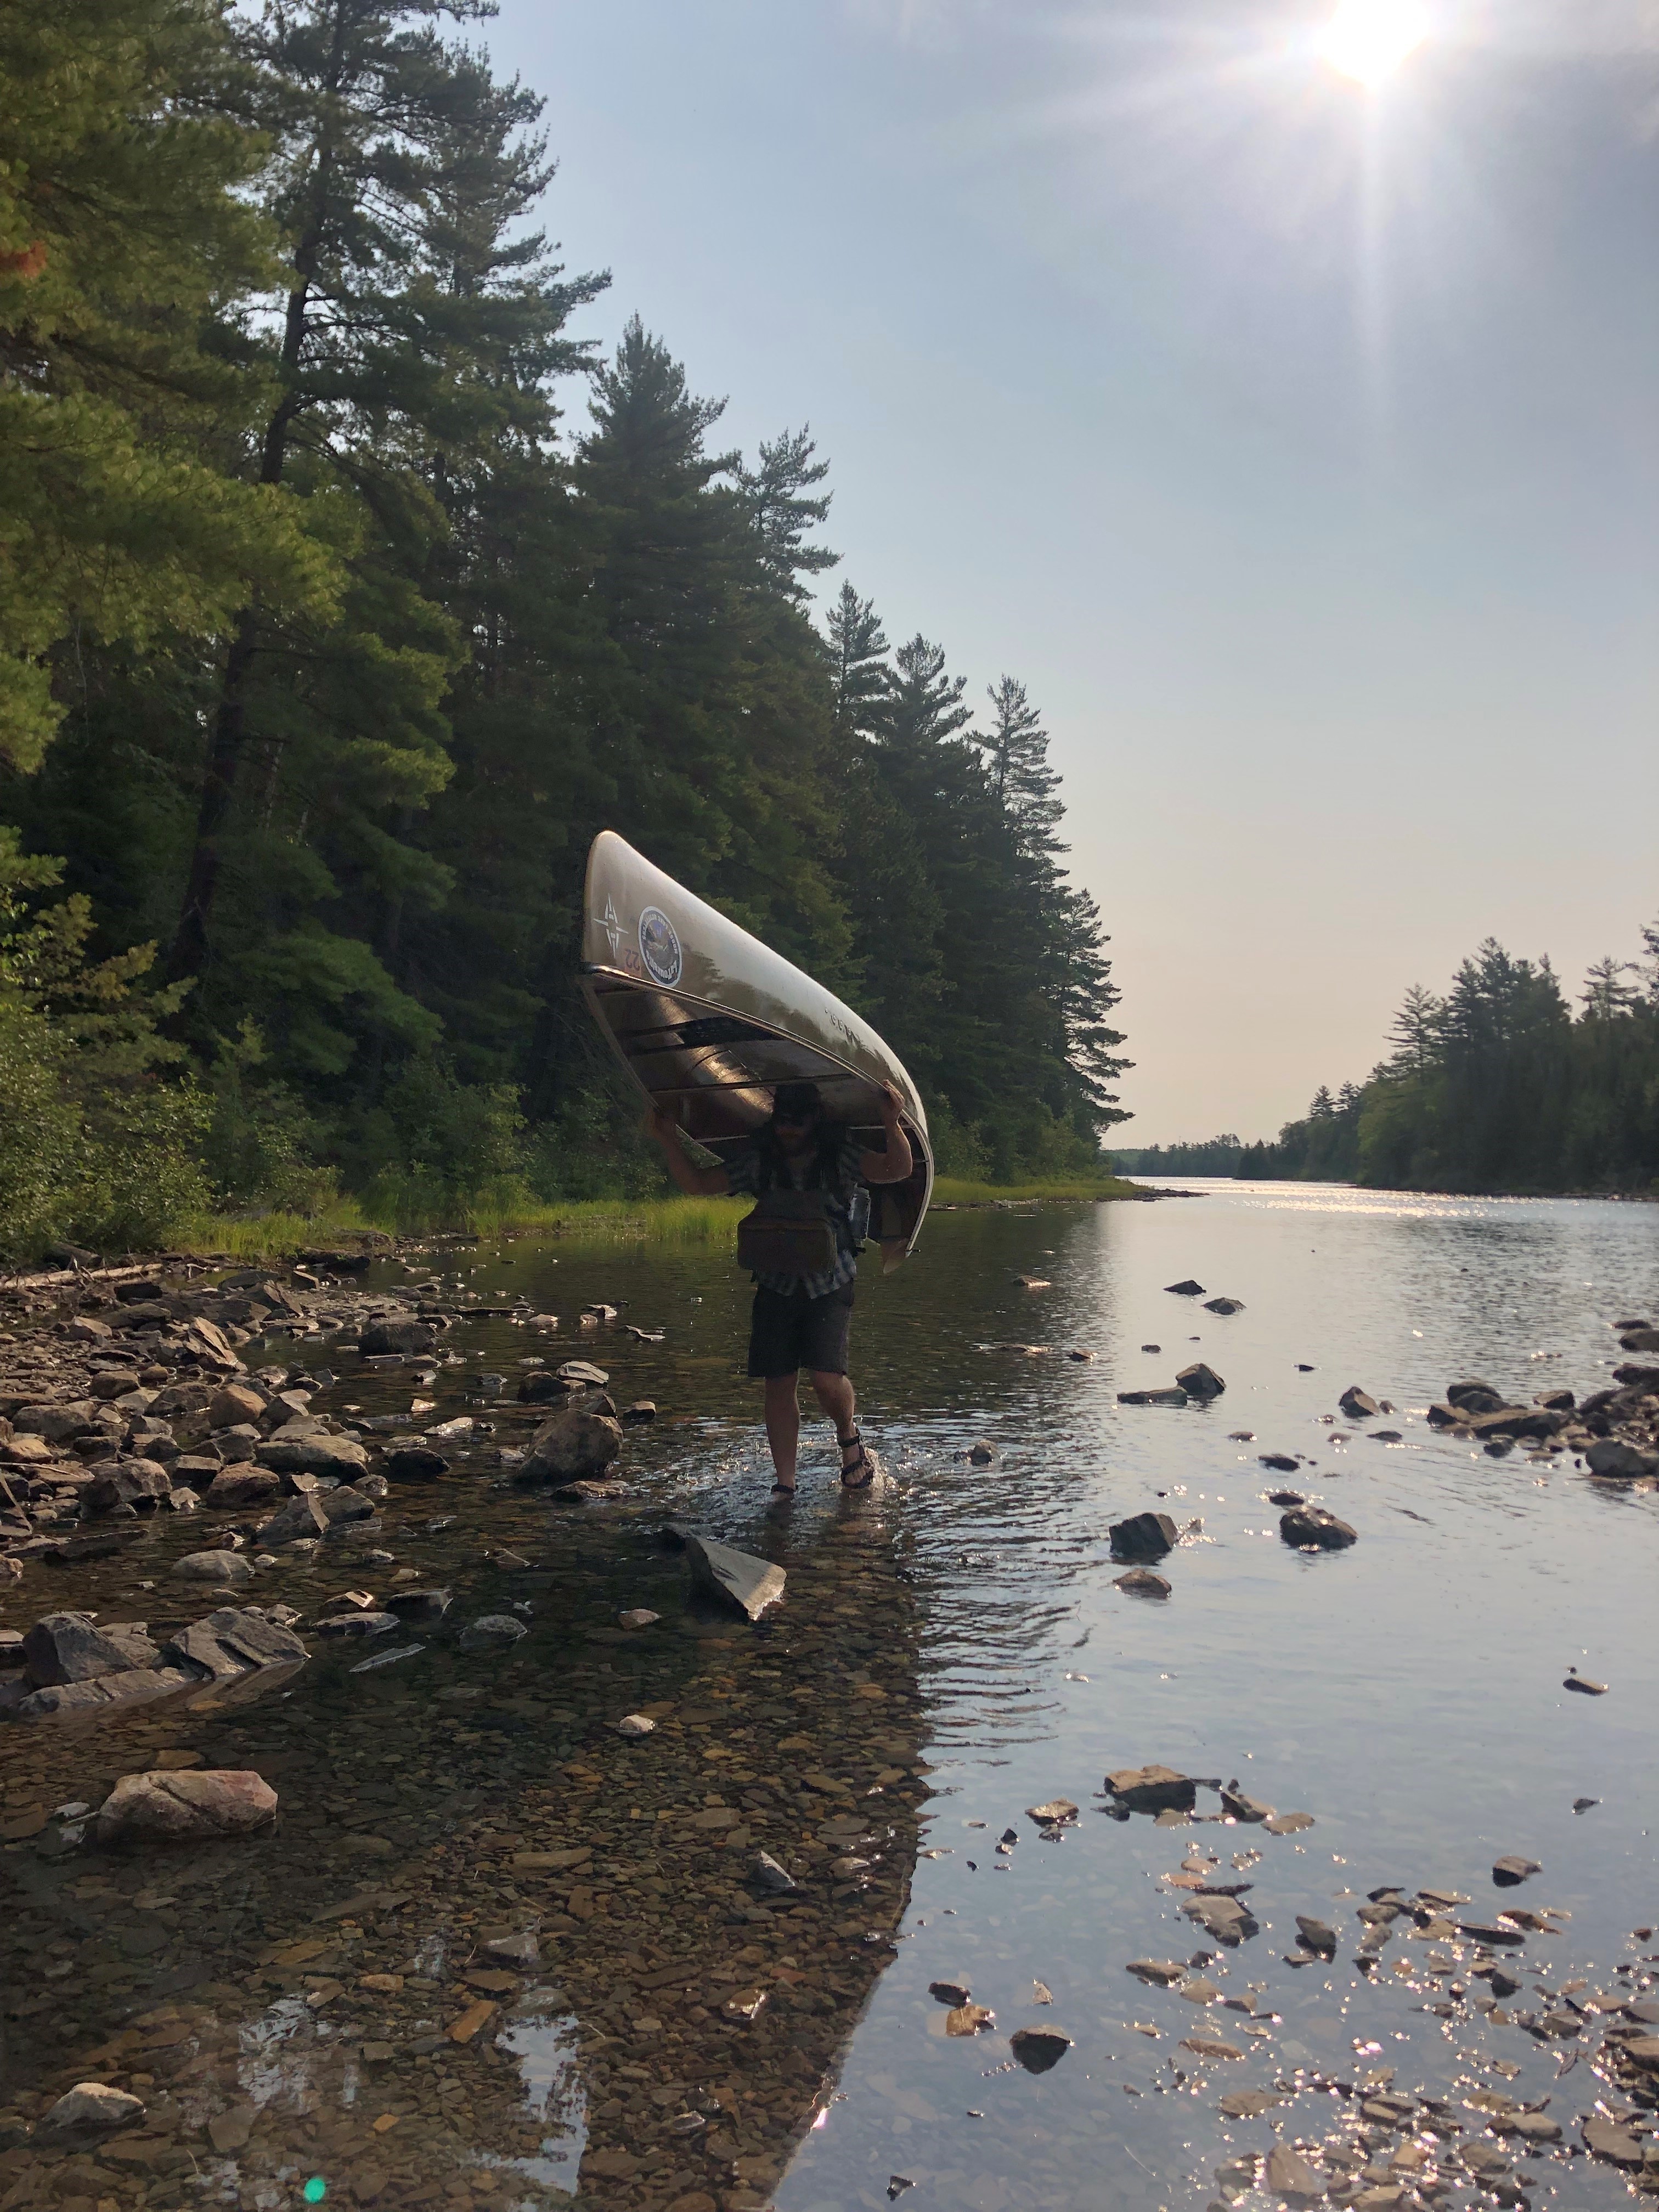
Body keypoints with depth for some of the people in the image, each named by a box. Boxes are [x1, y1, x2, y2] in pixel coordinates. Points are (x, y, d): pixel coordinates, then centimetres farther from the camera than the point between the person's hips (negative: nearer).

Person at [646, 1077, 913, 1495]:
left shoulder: (840, 1158, -5)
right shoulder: (759, 1162, 3)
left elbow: (898, 1171, -17)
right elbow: (697, 1185, 9)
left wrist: (891, 1124, -33)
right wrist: (669, 1140, -4)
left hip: (830, 1286, -3)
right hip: (776, 1285, 3)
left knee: (826, 1375, -18)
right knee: (779, 1384, 2)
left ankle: (849, 1435, 15)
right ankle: (785, 1484, 13)